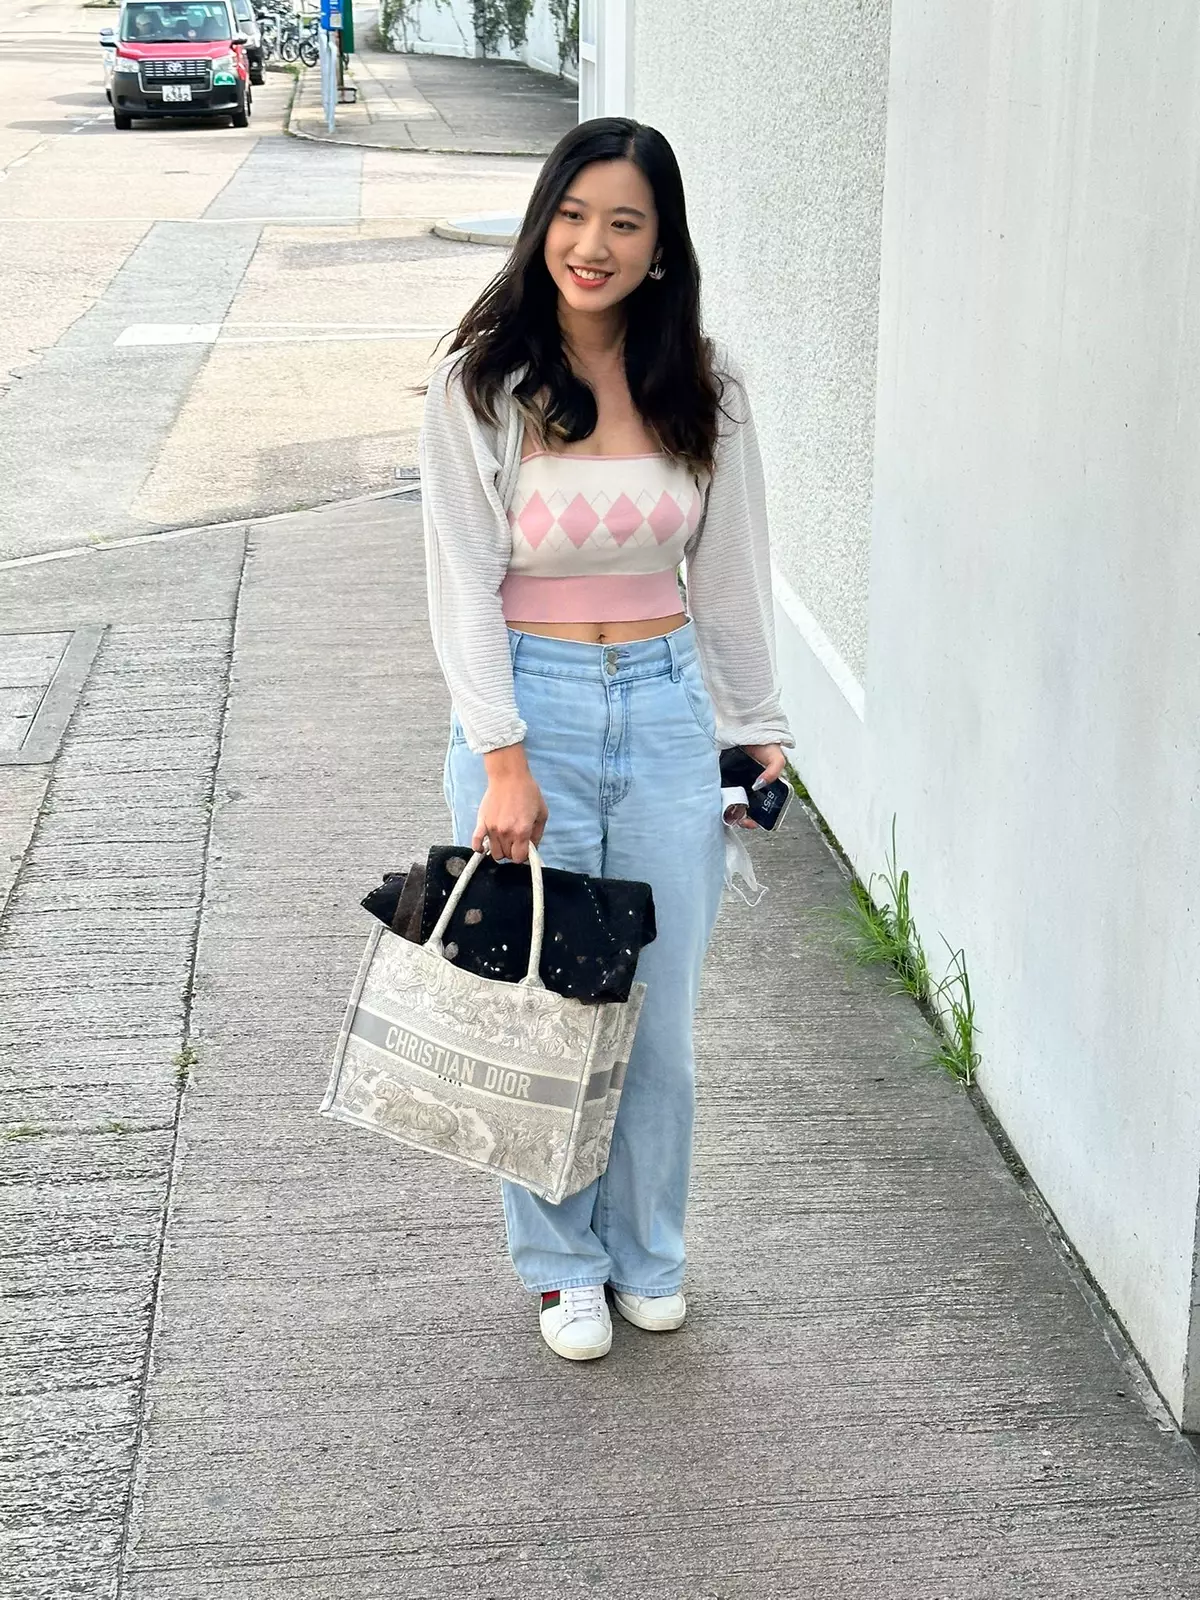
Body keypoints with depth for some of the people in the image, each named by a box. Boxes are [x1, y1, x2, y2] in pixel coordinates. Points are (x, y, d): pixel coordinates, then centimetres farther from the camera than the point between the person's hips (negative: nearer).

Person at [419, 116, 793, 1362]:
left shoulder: (702, 392, 2)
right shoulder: (481, 386, -6)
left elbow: (728, 572, 10)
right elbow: (463, 585, -9)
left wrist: (756, 726, 11)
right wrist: (504, 756, -15)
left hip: (666, 708, 2)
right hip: (527, 707, -2)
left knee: (659, 1008, 8)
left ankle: (646, 1253, 29)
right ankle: (562, 1262, 25)